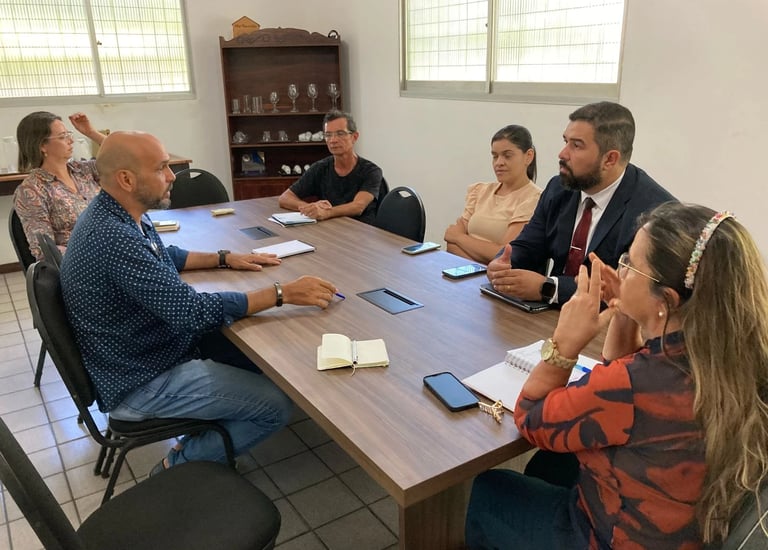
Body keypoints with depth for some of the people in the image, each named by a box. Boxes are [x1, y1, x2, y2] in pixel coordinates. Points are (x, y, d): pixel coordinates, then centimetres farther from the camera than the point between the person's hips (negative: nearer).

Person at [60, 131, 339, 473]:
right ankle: (181, 465, 6)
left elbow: (166, 257, 18)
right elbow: (193, 311, -32)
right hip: (141, 382, -10)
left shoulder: (116, 214, 0)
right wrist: (281, 293, -27)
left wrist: (224, 259, 6)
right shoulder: (115, 239, -31)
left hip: (164, 340, 10)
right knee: (276, 407, -13)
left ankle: (202, 442, 22)